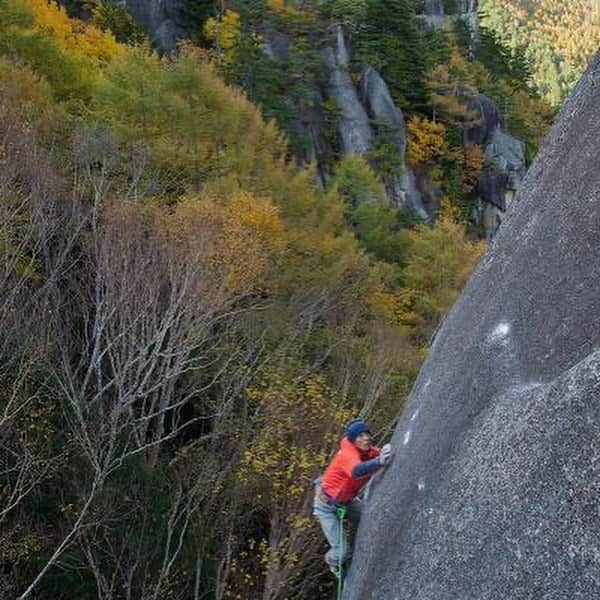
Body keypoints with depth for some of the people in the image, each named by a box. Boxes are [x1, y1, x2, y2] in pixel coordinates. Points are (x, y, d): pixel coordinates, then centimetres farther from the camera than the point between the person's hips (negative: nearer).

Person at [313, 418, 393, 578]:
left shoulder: (371, 452, -12)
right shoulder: (347, 455, -35)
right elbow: (356, 471, -57)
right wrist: (379, 462, -73)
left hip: (347, 500, 7)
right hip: (327, 504, -7)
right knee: (342, 551, -9)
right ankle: (333, 562, 27)